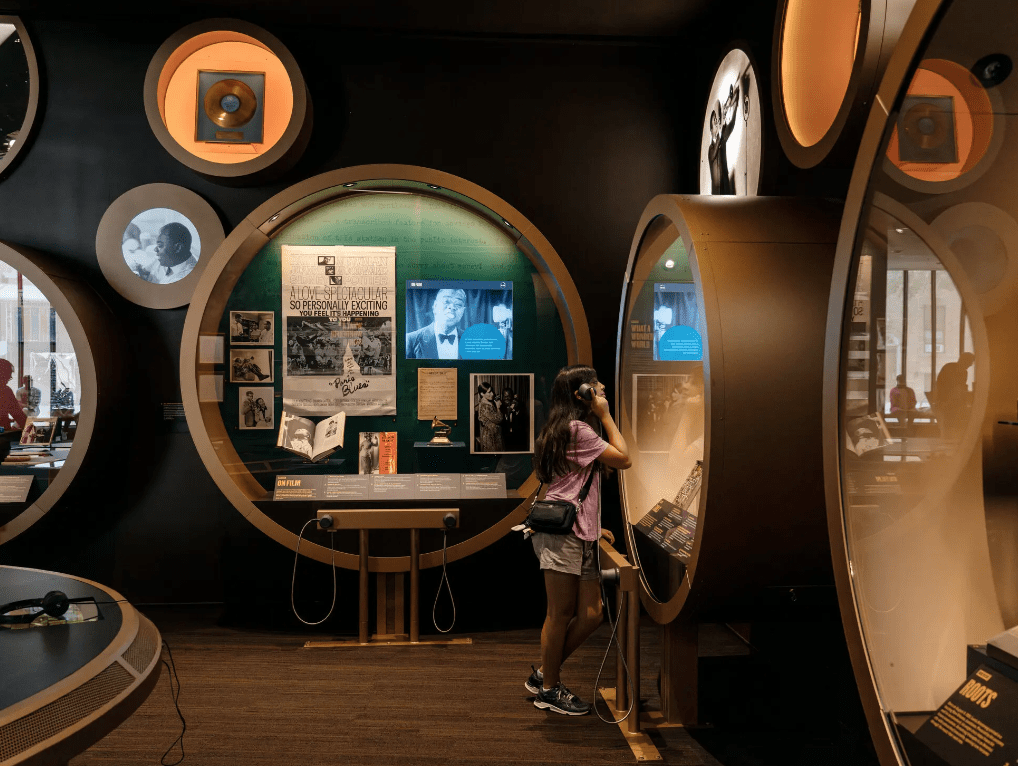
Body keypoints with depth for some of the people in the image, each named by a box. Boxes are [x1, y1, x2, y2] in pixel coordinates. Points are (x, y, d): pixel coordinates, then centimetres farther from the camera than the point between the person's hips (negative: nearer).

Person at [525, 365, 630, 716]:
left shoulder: (564, 430, 23)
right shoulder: (577, 429, -9)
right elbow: (623, 459, -9)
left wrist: (593, 526, 21)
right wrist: (605, 415, -1)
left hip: (579, 537, 10)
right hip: (562, 533, -10)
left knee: (590, 614, 8)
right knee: (561, 613, 0)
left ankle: (544, 673, 22)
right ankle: (548, 689, 15)